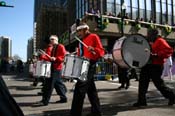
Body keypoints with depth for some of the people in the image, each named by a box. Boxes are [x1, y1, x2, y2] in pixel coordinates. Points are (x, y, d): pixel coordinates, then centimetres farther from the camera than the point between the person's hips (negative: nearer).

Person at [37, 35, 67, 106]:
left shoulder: (61, 47, -3)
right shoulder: (49, 48, 21)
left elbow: (64, 57, -13)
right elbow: (47, 57, 13)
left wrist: (56, 59, -26)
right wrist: (42, 57, -8)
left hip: (56, 68, -8)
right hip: (50, 67, 8)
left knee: (49, 84, -10)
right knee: (58, 84, 13)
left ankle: (45, 100, -4)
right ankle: (63, 98, 24)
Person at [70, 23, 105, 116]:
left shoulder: (94, 37, -1)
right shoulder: (81, 40, 22)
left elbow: (101, 51, -9)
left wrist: (93, 49, -26)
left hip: (90, 65, -9)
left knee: (80, 88, -14)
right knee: (91, 89, 12)